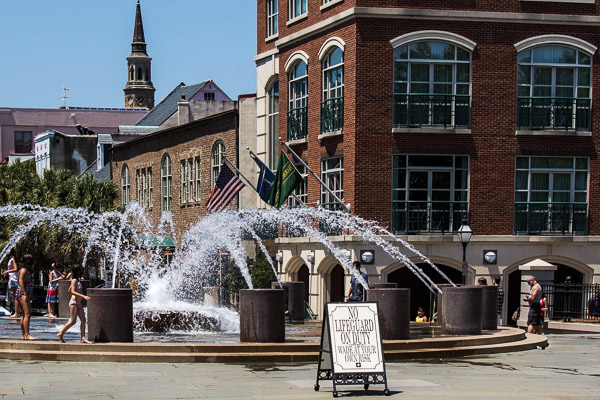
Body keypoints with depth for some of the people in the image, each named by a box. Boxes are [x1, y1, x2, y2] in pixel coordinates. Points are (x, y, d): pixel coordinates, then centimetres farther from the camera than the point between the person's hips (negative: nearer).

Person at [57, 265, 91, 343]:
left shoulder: (78, 280, 16)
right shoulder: (74, 280, -10)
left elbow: (69, 291, 23)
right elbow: (72, 292, -21)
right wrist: (84, 296, -28)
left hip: (79, 303, 9)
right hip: (74, 302, -9)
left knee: (83, 319, -1)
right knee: (73, 321, -9)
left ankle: (83, 338, -5)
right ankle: (61, 334, 4)